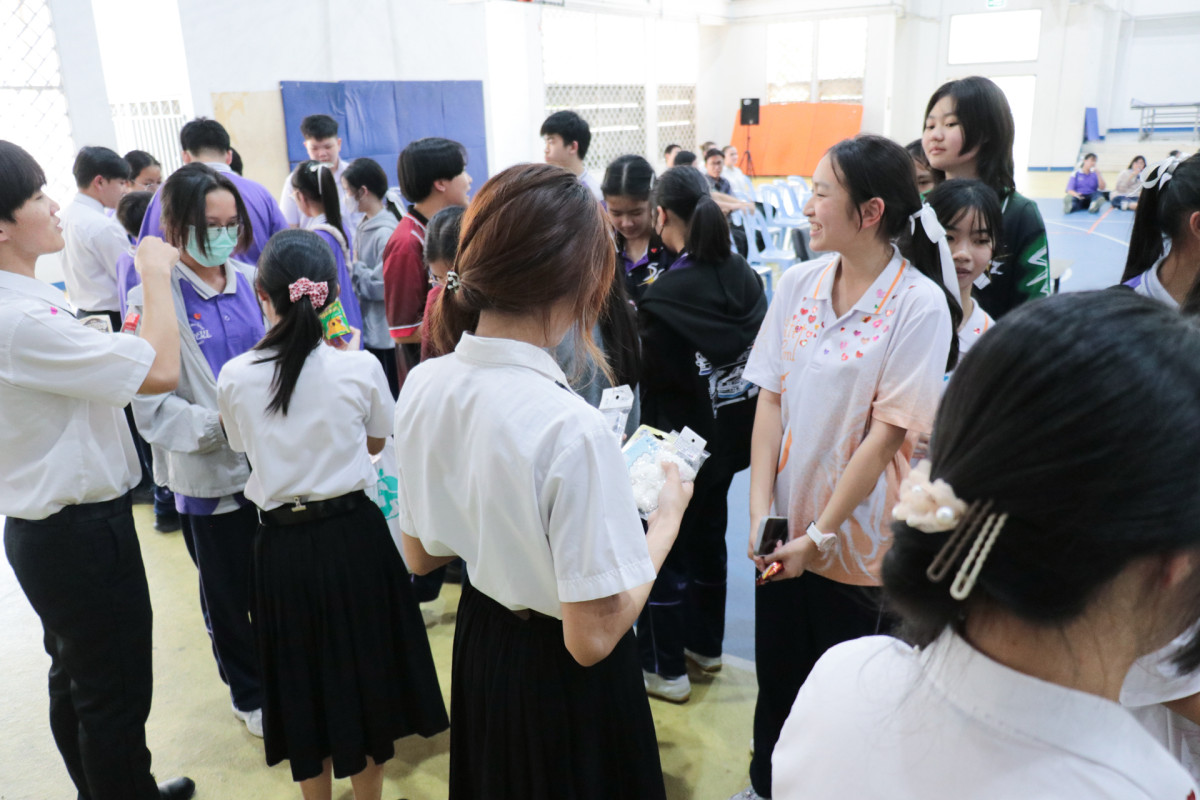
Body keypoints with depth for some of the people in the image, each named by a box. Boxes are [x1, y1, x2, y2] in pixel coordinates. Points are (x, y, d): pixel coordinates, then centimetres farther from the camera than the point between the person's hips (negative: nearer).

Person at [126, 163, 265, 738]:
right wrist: (224, 426, -25)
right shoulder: (154, 299, -12)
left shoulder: (250, 281, -1)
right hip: (210, 475, -3)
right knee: (229, 593, 16)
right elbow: (152, 406, -15)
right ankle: (248, 693, 38)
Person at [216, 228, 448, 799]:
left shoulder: (234, 378, -10)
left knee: (303, 679, 19)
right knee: (364, 669, 18)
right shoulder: (359, 367, -12)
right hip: (354, 535, -1)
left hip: (282, 544, 1)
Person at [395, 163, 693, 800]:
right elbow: (592, 637, -25)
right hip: (565, 675, -6)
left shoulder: (422, 385, -11)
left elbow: (420, 554, 2)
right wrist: (667, 517, -15)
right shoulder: (571, 428, -32)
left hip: (478, 646, 6)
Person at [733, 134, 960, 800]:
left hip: (858, 535, -4)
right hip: (786, 526, 4)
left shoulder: (919, 304, -14)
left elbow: (888, 431, -15)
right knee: (775, 670, 19)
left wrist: (821, 533, -14)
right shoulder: (799, 283, -1)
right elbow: (771, 398, -1)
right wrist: (760, 513, -8)